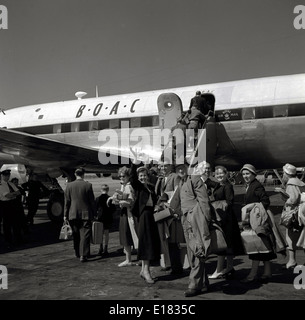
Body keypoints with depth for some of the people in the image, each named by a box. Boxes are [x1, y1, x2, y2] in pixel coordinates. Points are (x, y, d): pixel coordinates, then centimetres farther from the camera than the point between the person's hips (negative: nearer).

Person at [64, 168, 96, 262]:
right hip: (85, 214, -3)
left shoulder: (69, 185, -1)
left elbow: (67, 201, 2)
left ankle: (77, 253, 27)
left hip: (73, 214, 3)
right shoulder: (88, 185, -7)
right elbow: (92, 201, -3)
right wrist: (93, 213, 6)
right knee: (85, 234, 1)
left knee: (76, 235, 16)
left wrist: (65, 214, 8)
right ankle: (83, 255, -4)